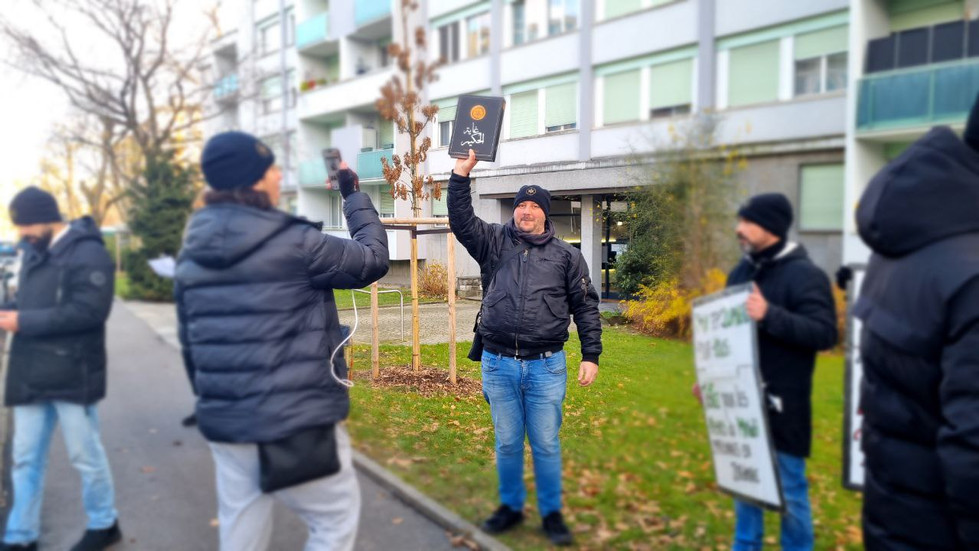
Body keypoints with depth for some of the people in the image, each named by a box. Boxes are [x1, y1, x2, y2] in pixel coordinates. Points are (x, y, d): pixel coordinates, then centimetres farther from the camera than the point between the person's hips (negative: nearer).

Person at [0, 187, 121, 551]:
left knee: (85, 455, 7)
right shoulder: (35, 252, 13)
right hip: (31, 374, 7)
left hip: (71, 375, -7)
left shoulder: (88, 253, -13)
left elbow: (88, 310, -23)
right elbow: (30, 302, 21)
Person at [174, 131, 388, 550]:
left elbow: (189, 342, 14)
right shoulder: (295, 242, -14)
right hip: (295, 422, -6)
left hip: (225, 422, 7)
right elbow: (373, 260, -3)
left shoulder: (191, 254, 7)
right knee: (336, 516, 11)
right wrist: (354, 194, 8)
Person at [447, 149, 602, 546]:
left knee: (546, 444, 6)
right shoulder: (494, 242, 6)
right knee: (507, 443, 13)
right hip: (498, 364, 1)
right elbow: (461, 221, -5)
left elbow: (585, 307, 4)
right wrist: (462, 173, -15)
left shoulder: (566, 256, 4)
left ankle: (552, 513, 23)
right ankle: (511, 507, 30)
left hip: (546, 366, -1)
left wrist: (590, 356, -1)